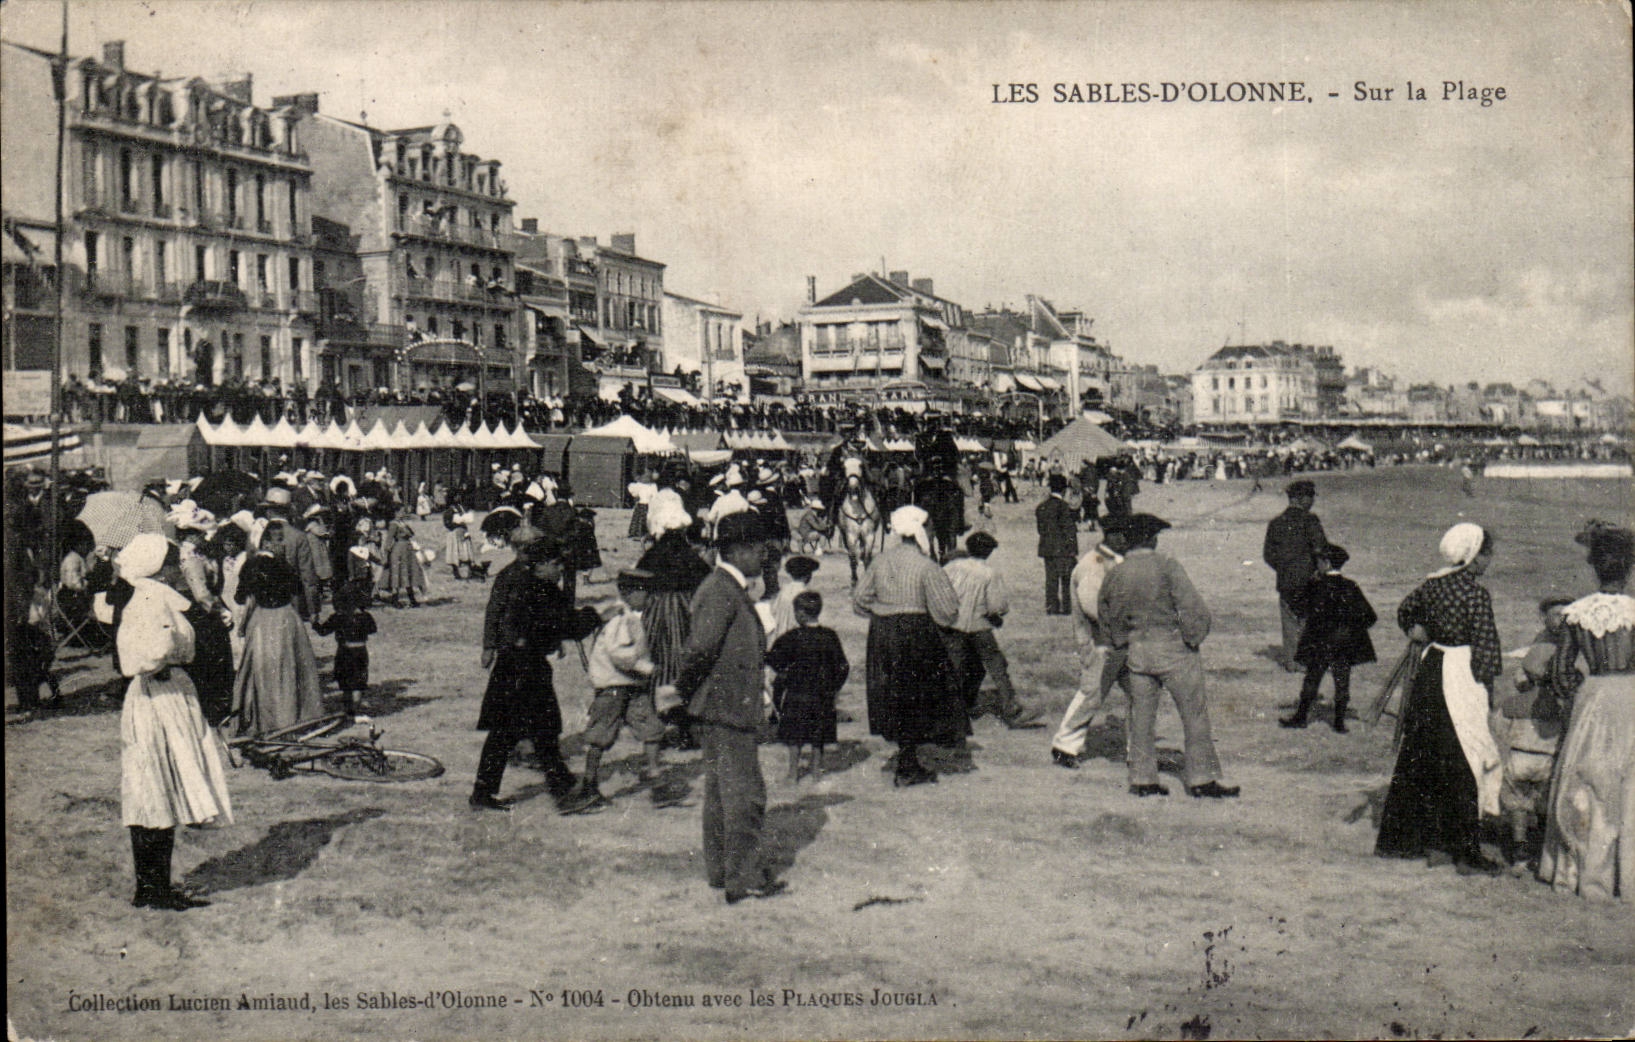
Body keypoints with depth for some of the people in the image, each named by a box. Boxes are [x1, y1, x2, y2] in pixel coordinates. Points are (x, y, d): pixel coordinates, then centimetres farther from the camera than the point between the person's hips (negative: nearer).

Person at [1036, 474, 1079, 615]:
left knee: (1051, 579, 11)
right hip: (1063, 550, -6)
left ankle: (1051, 606, 11)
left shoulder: (1041, 507, 6)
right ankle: (1065, 607, 5)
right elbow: (1070, 532, -13)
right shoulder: (1064, 507, -14)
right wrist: (1074, 551, -9)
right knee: (1066, 580, 4)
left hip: (1046, 549, 6)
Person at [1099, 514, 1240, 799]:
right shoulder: (1167, 566, -12)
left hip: (1136, 651, 5)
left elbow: (1104, 613, 12)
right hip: (1173, 647, -5)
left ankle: (1142, 779, 15)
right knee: (1194, 714, 5)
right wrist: (1194, 636, -1)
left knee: (1141, 715, 12)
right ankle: (1201, 778, 9)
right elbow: (1192, 606, -15)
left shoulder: (1115, 574, 3)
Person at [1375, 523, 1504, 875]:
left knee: (1419, 758, 16)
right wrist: (1485, 682, -6)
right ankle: (1466, 855, 5)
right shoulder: (1477, 594, -16)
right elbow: (1486, 650, -16)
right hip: (1461, 678, -8)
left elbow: (1405, 611, 24)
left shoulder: (1434, 584, 5)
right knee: (1463, 764, 0)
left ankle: (1398, 837, 25)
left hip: (1430, 668, 8)